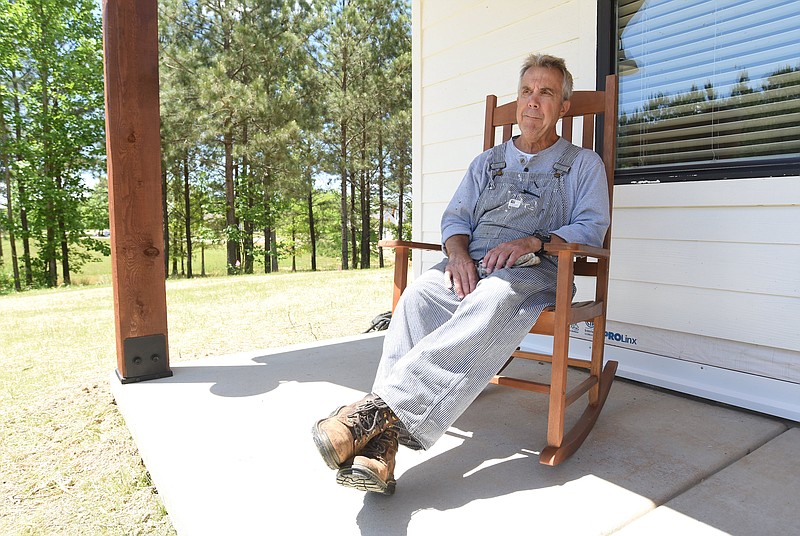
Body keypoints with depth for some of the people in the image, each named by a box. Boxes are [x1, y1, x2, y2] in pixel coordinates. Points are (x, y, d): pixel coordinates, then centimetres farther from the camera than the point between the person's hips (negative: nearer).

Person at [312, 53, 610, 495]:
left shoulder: (583, 165, 18)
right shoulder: (488, 162, 27)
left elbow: (591, 227, 5)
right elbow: (455, 217, 18)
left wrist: (534, 242, -14)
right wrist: (457, 252, -6)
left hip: (534, 271, -2)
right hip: (471, 264, 3)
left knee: (491, 301, -40)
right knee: (418, 296, -32)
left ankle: (378, 408, -48)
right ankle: (380, 446, -43)